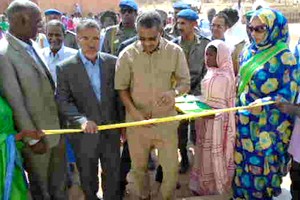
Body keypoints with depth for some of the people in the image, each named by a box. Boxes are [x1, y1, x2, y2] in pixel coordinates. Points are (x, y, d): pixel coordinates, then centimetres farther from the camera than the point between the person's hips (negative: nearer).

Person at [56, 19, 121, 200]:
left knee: (113, 175, 16)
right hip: (84, 133, -1)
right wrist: (82, 120, -25)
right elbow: (63, 101, -10)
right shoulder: (65, 68, -9)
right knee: (88, 177, 18)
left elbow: (119, 94, 4)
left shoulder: (112, 62, -2)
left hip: (111, 130, 2)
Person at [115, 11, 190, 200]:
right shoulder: (127, 54, -9)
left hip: (166, 119, 0)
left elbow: (185, 83, -3)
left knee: (171, 167, 10)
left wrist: (174, 92, -26)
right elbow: (122, 88, -2)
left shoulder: (175, 51, -9)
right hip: (137, 120, 0)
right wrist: (134, 112, -14)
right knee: (139, 166, 17)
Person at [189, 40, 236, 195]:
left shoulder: (226, 76, -17)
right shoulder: (210, 72, 7)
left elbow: (228, 104, -18)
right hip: (204, 119, 8)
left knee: (216, 152, 5)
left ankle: (216, 187, 23)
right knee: (204, 150, 16)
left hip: (217, 121, -8)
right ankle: (203, 184, 31)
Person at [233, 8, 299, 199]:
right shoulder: (249, 52, 6)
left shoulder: (285, 57, -12)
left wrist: (264, 104, -30)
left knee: (261, 166, 4)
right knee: (242, 162, 14)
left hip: (267, 125, -6)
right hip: (244, 120, 6)